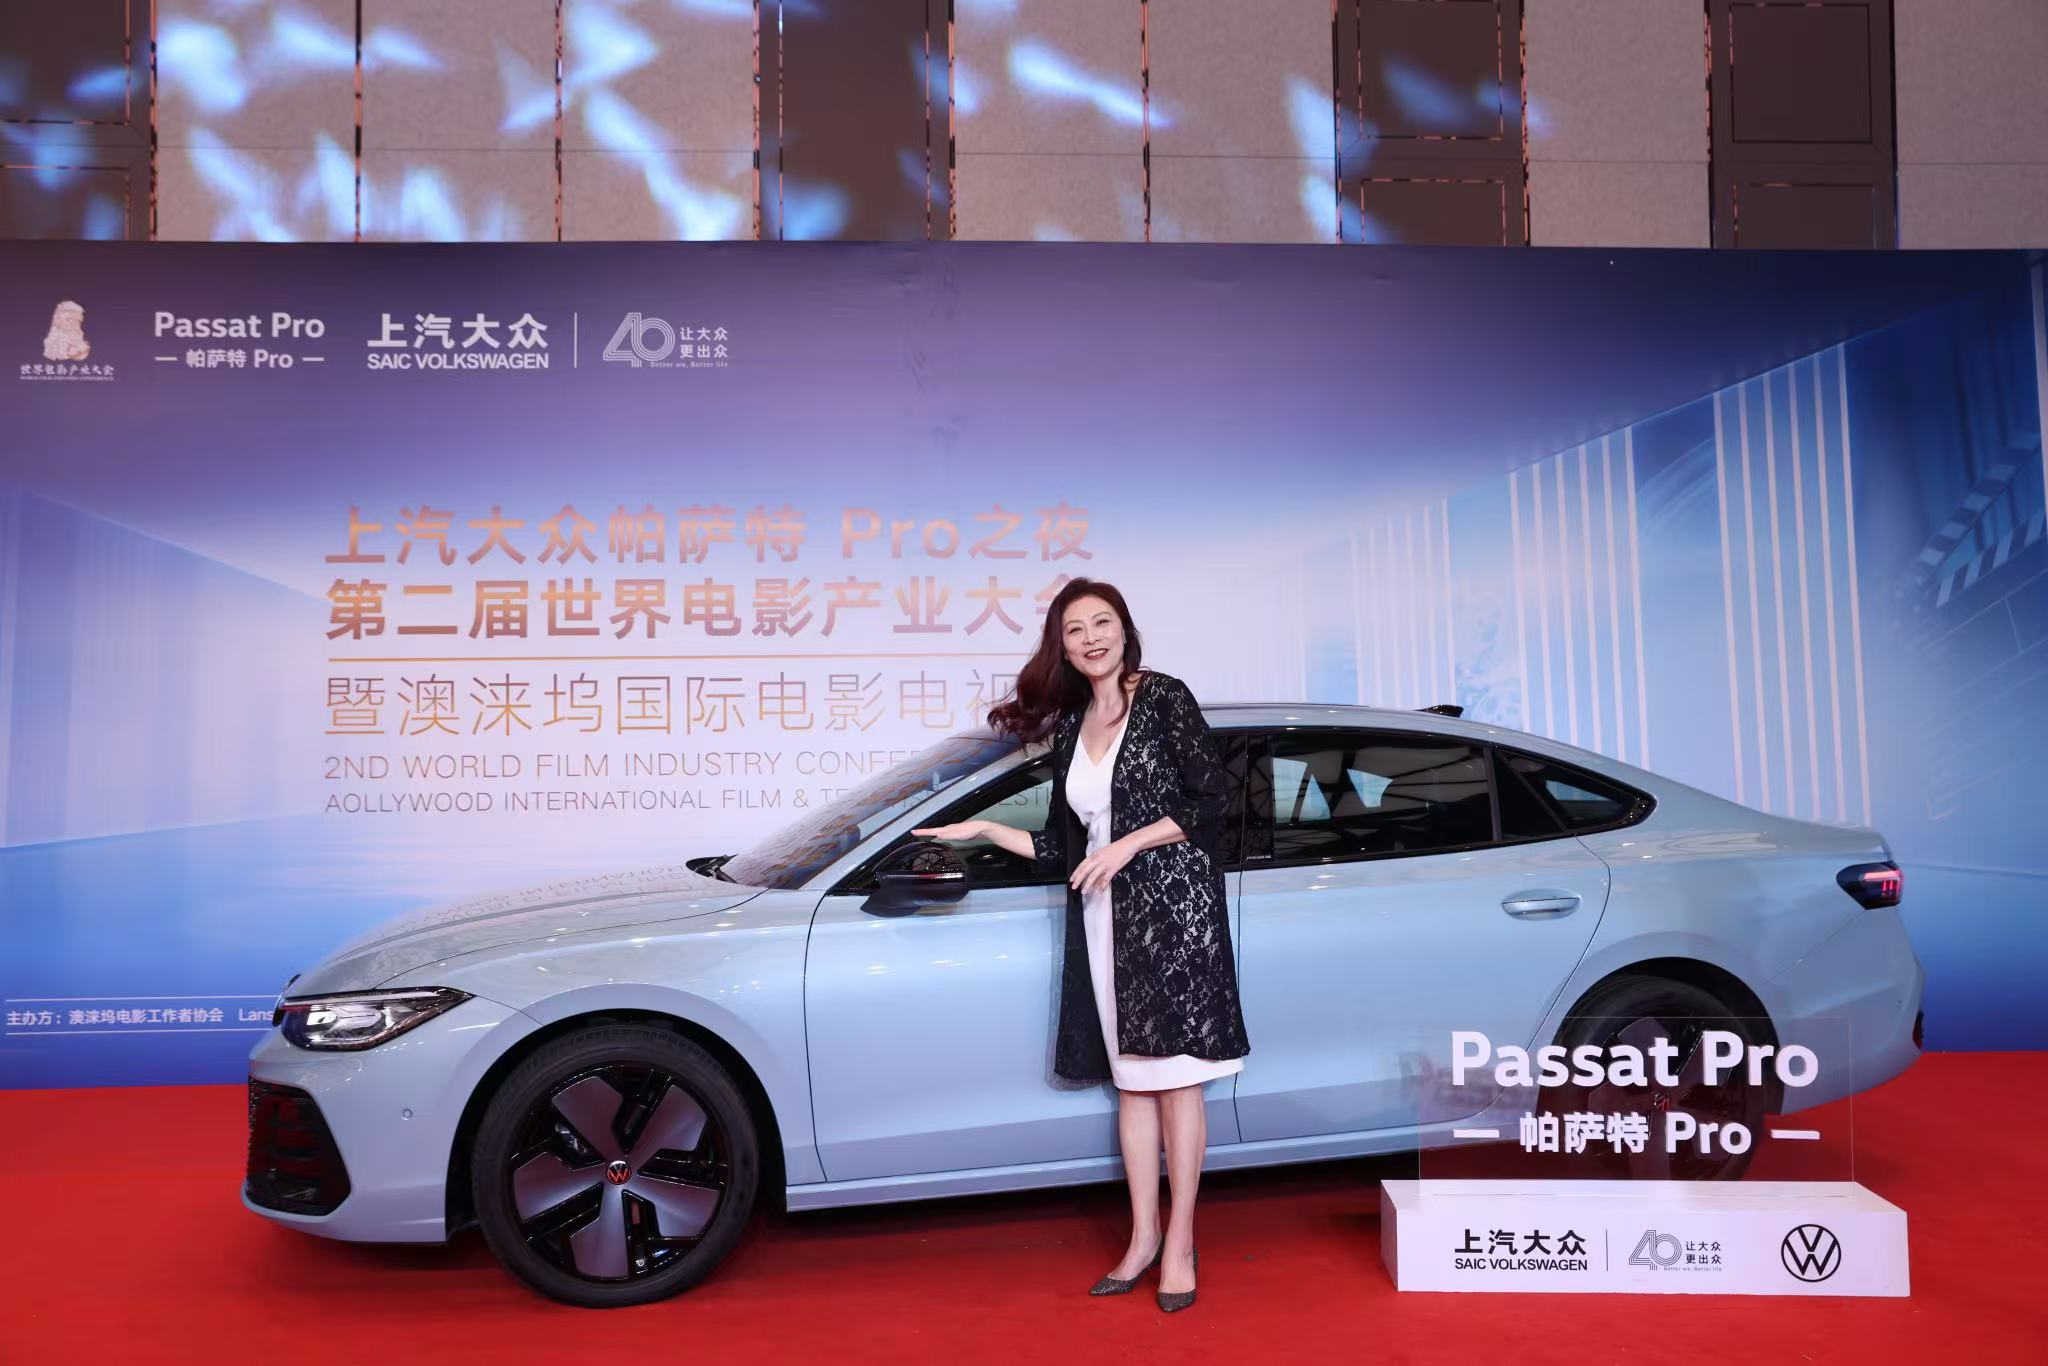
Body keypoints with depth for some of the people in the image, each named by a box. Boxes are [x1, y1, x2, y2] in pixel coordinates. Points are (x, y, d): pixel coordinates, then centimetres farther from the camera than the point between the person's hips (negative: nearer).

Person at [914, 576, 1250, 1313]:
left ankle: (1179, 1242, 4)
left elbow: (1212, 799, -8)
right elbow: (1064, 851, 15)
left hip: (1172, 902, -5)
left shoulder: (1164, 697, -3)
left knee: (1174, 1074, -3)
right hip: (1103, 916, 6)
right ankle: (1142, 1237, 17)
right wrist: (984, 830, 9)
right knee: (1130, 1079, 9)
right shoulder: (1069, 727, 13)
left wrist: (1127, 845, -13)